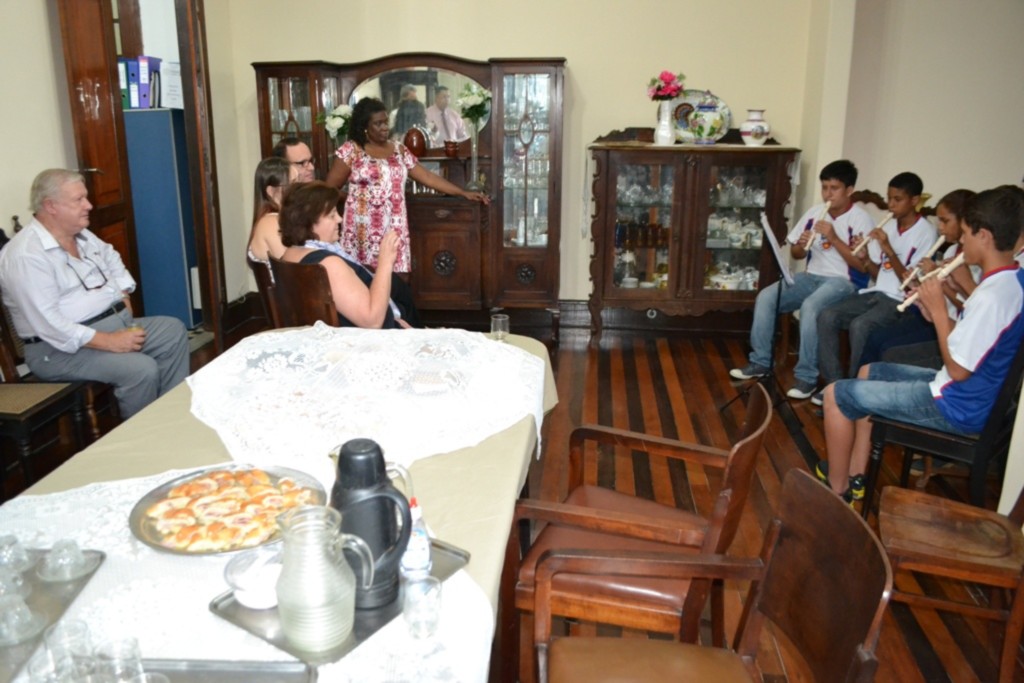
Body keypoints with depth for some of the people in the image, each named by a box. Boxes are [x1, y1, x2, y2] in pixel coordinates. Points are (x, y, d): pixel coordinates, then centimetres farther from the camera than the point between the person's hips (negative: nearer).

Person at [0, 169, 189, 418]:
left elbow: (111, 258, 30)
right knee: (141, 369, -28)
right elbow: (47, 323, -27)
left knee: (174, 330, 2)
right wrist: (109, 342, -29)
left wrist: (123, 297, 12)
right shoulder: (26, 256, -20)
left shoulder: (81, 235, 9)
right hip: (64, 347, -10)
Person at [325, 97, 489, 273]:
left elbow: (427, 177, 10)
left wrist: (464, 193, 6)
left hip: (394, 230, 3)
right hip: (363, 230, -3)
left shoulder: (399, 150, 11)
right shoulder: (350, 150, -1)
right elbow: (329, 189, 0)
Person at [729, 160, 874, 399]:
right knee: (766, 297, -17)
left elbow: (864, 266, -14)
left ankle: (807, 375, -25)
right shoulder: (814, 212, 9)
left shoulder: (860, 219, -8)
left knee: (810, 306, -36)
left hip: (843, 281, -6)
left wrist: (834, 239, -21)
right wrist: (801, 245, -10)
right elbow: (795, 254, 14)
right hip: (810, 276, 6)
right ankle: (760, 361, -7)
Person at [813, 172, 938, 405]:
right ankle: (834, 383, -8)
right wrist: (865, 258, -5)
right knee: (827, 316, -15)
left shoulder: (926, 232, -9)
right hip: (876, 293, 7)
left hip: (901, 301, -7)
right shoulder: (888, 226, 11)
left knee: (859, 325, -32)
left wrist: (888, 249, -21)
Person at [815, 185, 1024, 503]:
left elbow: (958, 369, -24)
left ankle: (837, 489, 11)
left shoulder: (993, 295, -28)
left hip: (957, 406, -10)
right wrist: (935, 313, -1)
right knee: (869, 372, 25)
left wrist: (939, 310, -17)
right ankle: (854, 476, 26)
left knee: (837, 393, -5)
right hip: (974, 395, 10)